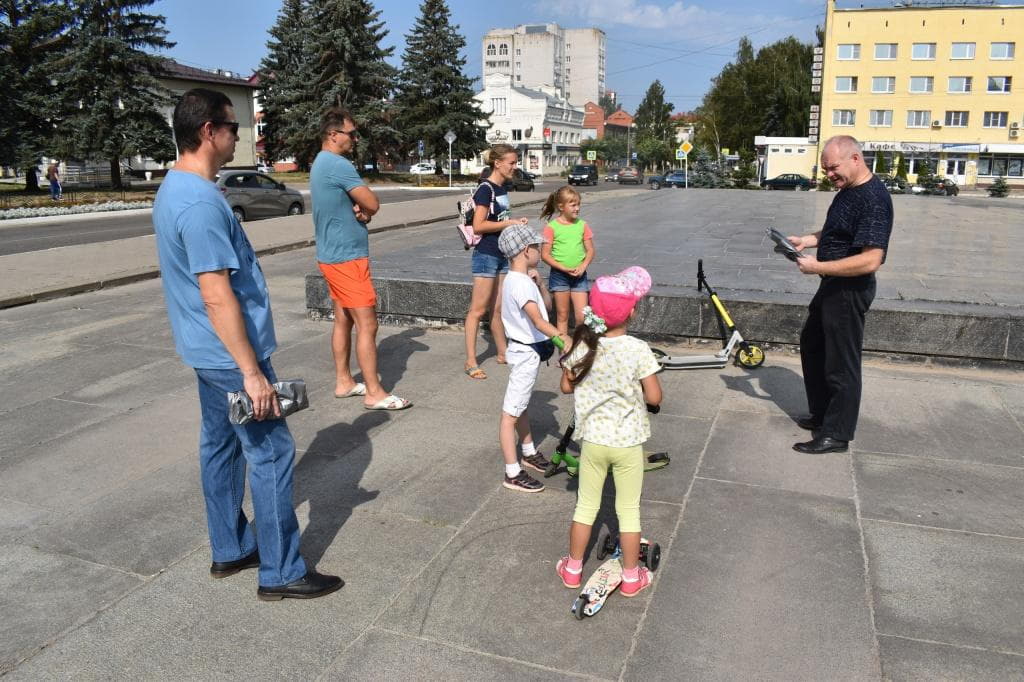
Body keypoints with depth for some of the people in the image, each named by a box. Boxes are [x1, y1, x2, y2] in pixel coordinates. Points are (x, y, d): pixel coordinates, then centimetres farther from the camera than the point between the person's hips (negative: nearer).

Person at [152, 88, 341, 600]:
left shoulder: (174, 188, 10)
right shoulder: (200, 202, -23)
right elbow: (217, 297, -27)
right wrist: (252, 373, -24)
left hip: (207, 353, 11)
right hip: (231, 354, -10)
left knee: (221, 447, 17)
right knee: (271, 454, -2)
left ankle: (229, 550, 32)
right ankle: (281, 573, 9)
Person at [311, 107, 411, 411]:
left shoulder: (321, 164, 15)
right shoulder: (337, 165, -18)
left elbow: (364, 205, 13)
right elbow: (373, 204, -19)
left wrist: (360, 210, -8)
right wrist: (364, 208, 2)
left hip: (332, 255, 10)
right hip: (347, 257, -10)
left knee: (343, 320, 15)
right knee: (367, 324, -7)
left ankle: (344, 382, 23)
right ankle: (374, 393, -2)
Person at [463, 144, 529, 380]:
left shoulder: (502, 188, 13)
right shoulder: (485, 189, -14)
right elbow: (478, 225, -20)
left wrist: (514, 222, 4)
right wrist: (509, 223, -17)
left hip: (502, 254, 8)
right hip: (486, 254, -8)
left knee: (498, 308, 16)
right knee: (478, 309, -5)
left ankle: (502, 353, 27)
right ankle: (470, 362, 0)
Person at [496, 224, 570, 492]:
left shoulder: (517, 279, 8)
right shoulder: (520, 283, -23)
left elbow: (547, 304, 17)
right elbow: (539, 321, -36)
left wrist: (538, 284, 1)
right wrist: (562, 337, -46)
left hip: (528, 351, 11)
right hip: (525, 353, -11)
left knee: (522, 405, 24)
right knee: (511, 413, -4)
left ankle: (529, 453, 42)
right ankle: (512, 474, 2)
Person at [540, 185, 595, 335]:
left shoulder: (582, 225, 3)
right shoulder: (551, 227, -6)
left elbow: (590, 250, 7)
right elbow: (545, 254, -7)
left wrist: (583, 266, -11)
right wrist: (564, 268, -16)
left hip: (579, 276, 2)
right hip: (559, 275, -2)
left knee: (582, 316, -1)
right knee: (562, 315, 7)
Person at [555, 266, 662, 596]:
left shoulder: (582, 346, -10)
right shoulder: (638, 349, -18)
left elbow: (566, 386, 2)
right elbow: (654, 397, -14)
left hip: (592, 440, 2)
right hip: (628, 443, -2)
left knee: (586, 505, 18)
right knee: (629, 510, 14)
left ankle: (573, 569, 31)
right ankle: (631, 577, 27)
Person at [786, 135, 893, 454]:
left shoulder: (873, 200, -24)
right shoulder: (848, 190, 7)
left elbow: (870, 261, -30)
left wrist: (817, 267, -26)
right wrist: (806, 240, 4)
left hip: (850, 290, -11)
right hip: (834, 285, 11)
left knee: (840, 362, 0)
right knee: (812, 345, 22)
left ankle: (836, 434, 14)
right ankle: (821, 414, 37)